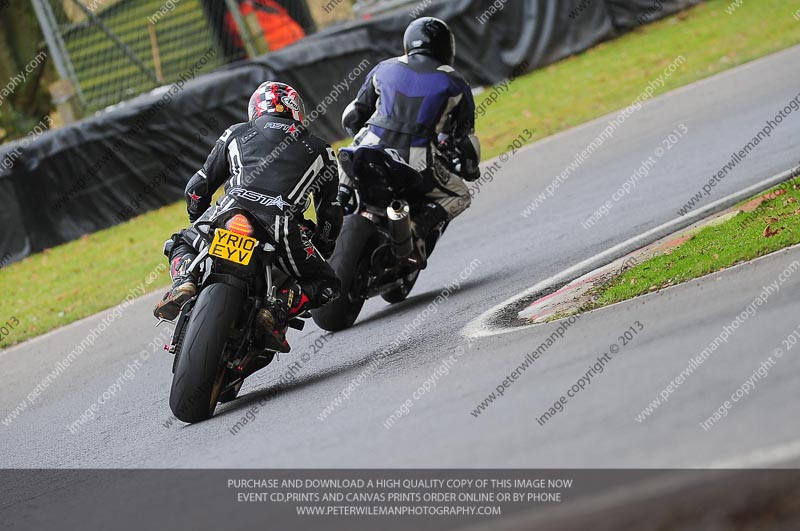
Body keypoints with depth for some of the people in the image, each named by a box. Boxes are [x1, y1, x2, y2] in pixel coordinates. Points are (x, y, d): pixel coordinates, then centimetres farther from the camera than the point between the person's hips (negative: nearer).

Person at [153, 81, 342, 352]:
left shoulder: (237, 134, 27)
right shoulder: (320, 150, 27)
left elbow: (197, 188, 29)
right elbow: (330, 216, 28)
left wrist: (199, 223, 47)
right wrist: (321, 253, 44)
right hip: (282, 227, -1)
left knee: (181, 245, 31)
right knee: (326, 284, 18)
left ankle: (184, 285, -3)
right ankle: (278, 312, -11)